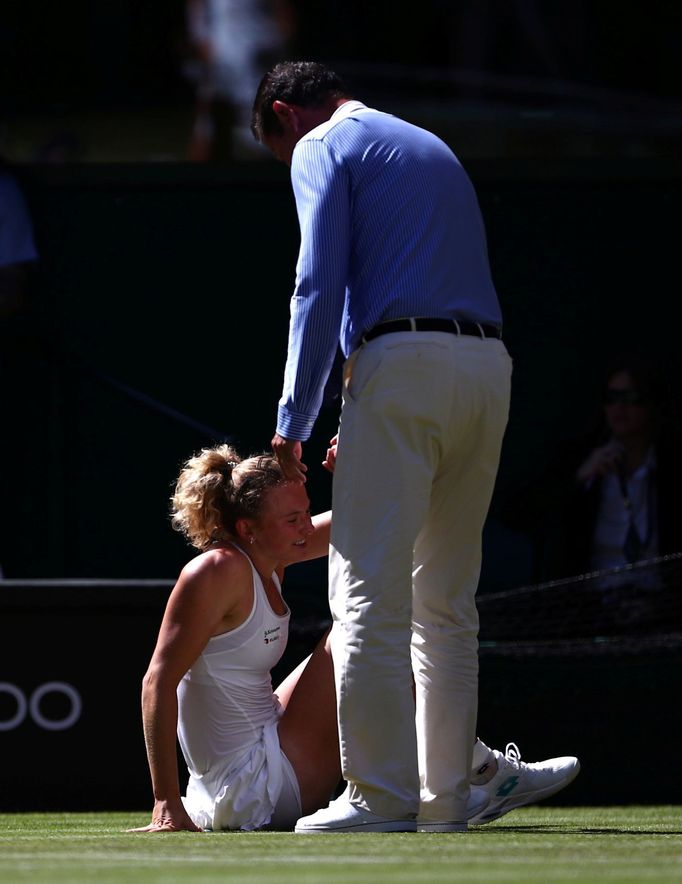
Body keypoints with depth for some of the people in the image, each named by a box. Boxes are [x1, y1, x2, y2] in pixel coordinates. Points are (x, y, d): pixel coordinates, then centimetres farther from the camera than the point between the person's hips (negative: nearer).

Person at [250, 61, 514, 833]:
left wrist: (293, 422, -5)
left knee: (370, 594, -8)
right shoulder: (431, 148, 27)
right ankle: (444, 798, 9)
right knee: (446, 602, 11)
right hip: (488, 362, 8)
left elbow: (318, 290, -7)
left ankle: (380, 795, -13)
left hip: (404, 363, -8)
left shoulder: (324, 147, 4)